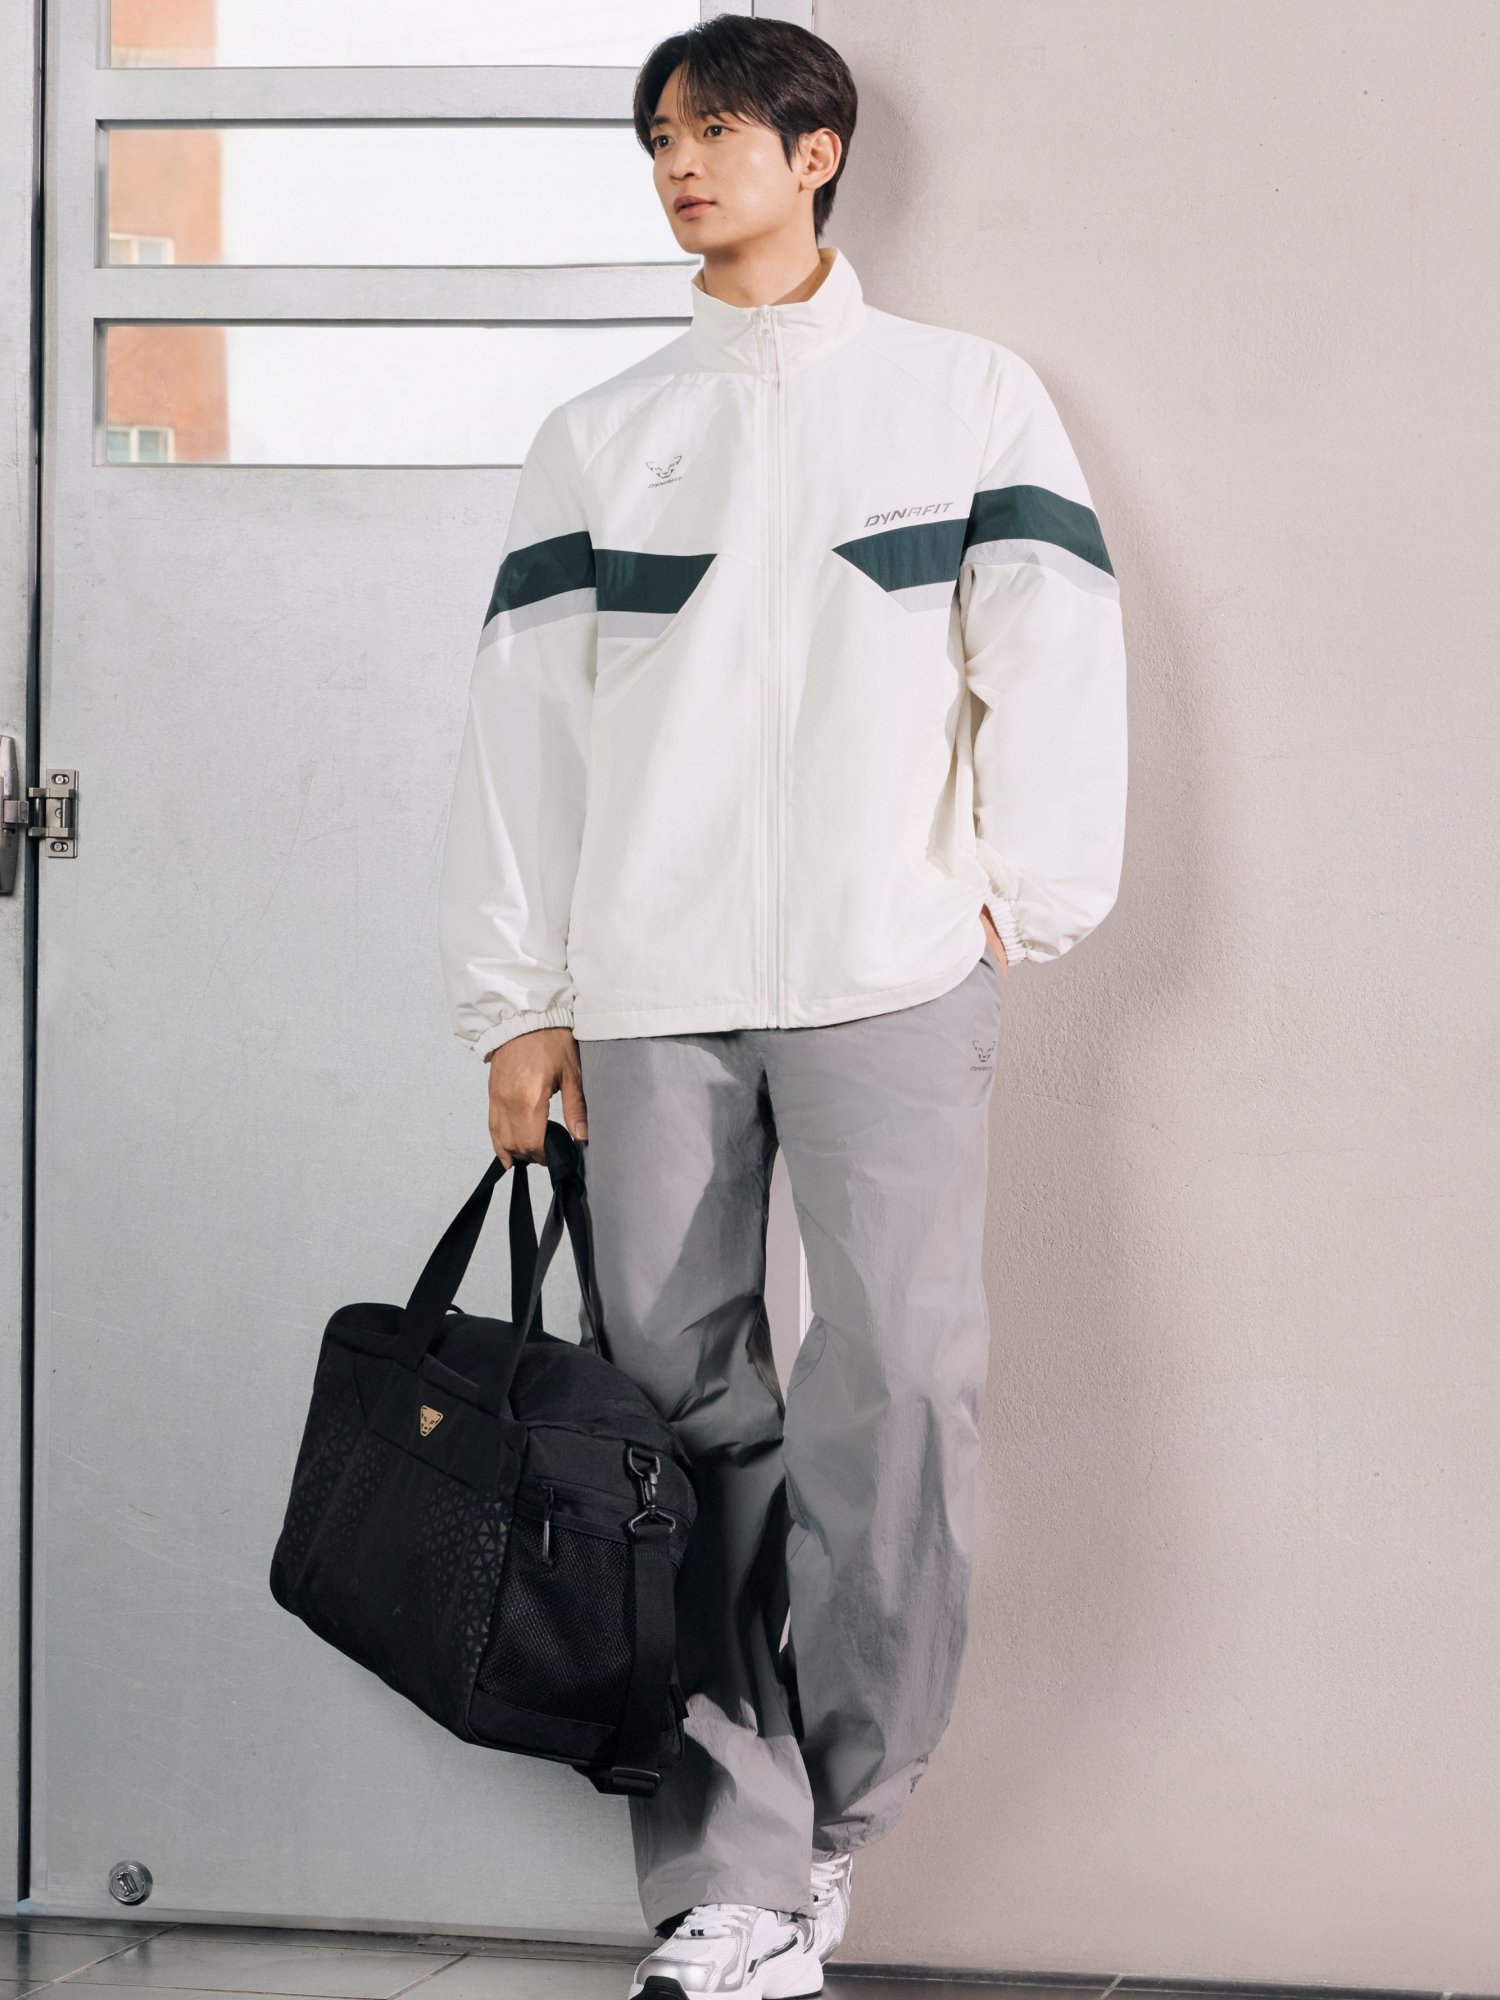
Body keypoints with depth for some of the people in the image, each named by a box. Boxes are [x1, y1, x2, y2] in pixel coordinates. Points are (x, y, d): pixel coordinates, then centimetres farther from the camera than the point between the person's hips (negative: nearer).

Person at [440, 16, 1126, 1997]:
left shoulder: (966, 395, 11)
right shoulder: (601, 437, 16)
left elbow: (1055, 652, 6)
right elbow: (526, 714, 12)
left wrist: (1013, 903, -4)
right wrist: (517, 1002, 7)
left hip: (887, 977, -2)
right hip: (649, 994, 2)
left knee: (899, 1383, -14)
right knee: (685, 1405, -3)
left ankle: (830, 1815, 3)